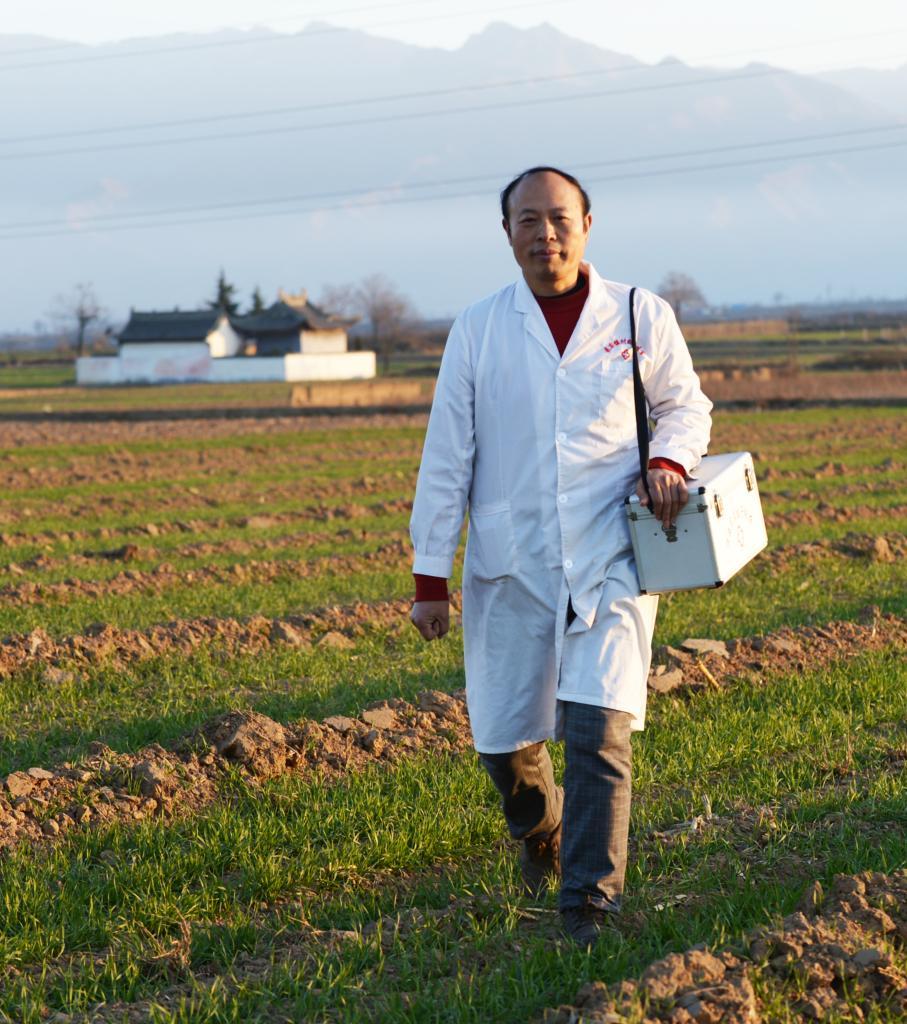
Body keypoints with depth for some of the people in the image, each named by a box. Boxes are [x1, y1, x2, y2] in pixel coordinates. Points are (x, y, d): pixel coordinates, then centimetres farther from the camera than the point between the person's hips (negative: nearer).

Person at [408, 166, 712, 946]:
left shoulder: (642, 317, 2)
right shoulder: (477, 331, 3)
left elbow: (686, 407, 16)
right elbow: (446, 459, 4)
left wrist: (669, 462, -7)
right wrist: (431, 578, 3)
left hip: (611, 560, -2)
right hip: (512, 566, 2)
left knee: (599, 729, -15)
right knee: (503, 738, 7)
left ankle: (590, 901, -4)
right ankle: (541, 832, 40)